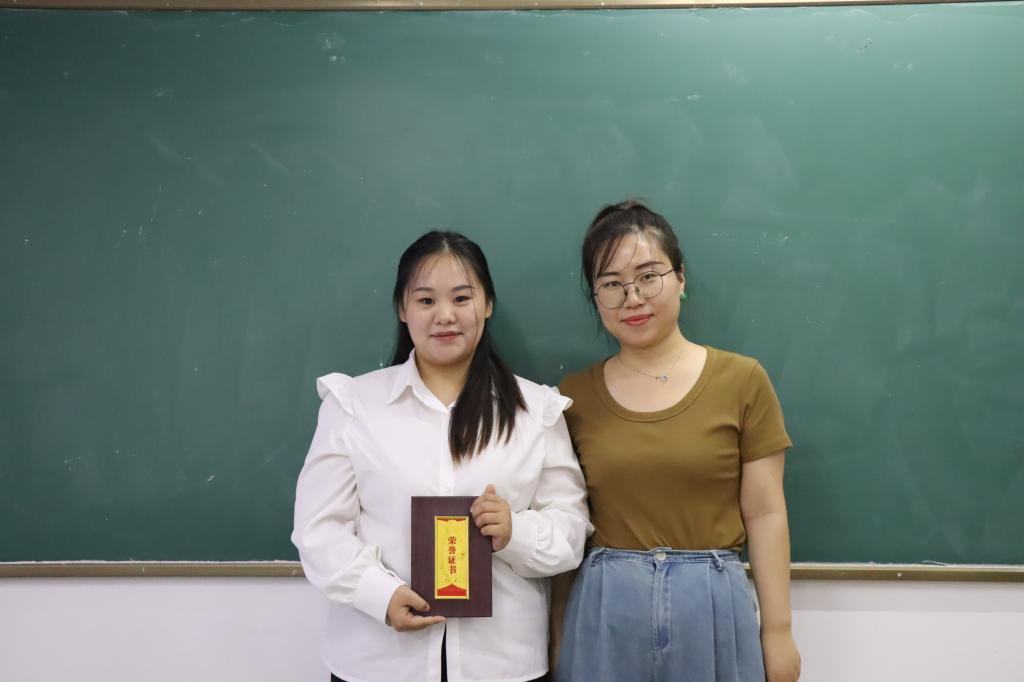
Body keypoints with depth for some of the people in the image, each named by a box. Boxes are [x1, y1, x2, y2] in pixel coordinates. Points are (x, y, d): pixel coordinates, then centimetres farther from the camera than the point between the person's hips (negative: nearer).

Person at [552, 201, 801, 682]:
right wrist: (559, 634, 7)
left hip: (711, 605, 0)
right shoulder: (574, 396, 0)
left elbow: (765, 515, -2)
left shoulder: (741, 380, -3)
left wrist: (777, 630, -1)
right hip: (603, 611, 1)